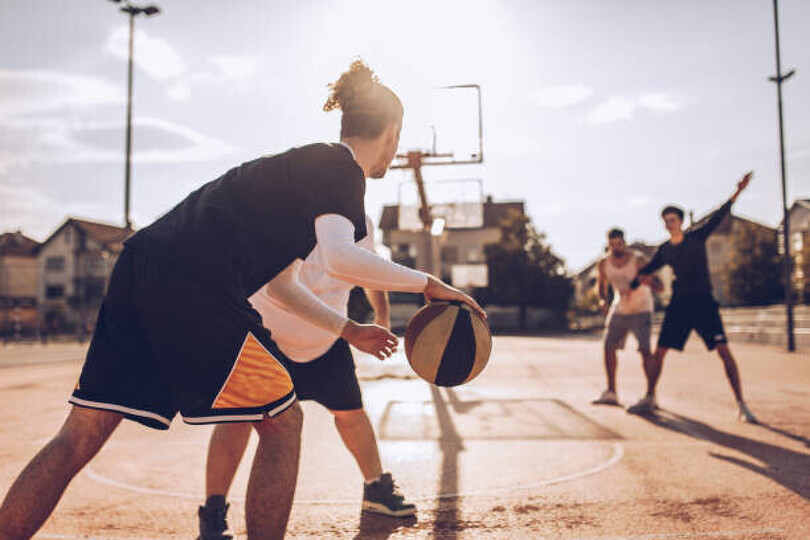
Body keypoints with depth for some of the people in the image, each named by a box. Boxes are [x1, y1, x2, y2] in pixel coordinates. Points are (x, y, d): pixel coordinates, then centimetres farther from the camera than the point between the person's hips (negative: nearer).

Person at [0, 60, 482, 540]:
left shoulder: (303, 165, 29)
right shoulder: (342, 169, 2)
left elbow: (280, 280, 31)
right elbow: (339, 258, -18)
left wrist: (349, 330, 33)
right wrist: (427, 284, -6)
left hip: (142, 266, 9)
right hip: (194, 287, -9)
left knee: (81, 435, 11)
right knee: (282, 424, 6)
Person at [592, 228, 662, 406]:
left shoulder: (638, 261, -22)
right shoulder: (604, 263, -8)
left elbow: (659, 286, -29)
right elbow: (601, 283, 14)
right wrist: (602, 300, -6)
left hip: (641, 309, -5)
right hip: (619, 309, 6)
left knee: (644, 349, -18)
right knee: (608, 347, 7)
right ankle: (611, 393, 20)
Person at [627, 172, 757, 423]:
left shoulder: (697, 236, 1)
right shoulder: (664, 250, 8)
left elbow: (718, 216, -9)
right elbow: (648, 269, 20)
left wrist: (737, 193, -19)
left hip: (703, 302, -3)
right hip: (678, 304, 3)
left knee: (724, 350, -11)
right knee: (659, 352, 1)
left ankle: (741, 405, -3)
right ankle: (649, 399, 17)